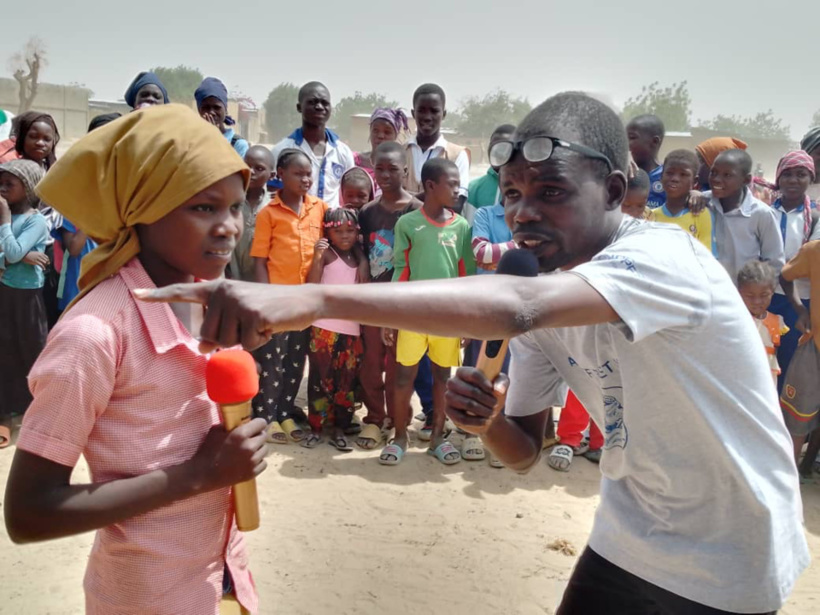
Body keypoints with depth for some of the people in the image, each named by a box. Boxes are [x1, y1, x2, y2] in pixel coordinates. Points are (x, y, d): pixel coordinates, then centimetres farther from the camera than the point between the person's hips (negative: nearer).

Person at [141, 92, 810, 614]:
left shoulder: (664, 257, -27)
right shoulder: (550, 293, -5)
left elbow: (515, 306, -46)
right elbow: (523, 451, 1)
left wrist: (310, 298, -54)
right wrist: (486, 417, -23)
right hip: (629, 539, 6)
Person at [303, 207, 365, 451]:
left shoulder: (359, 258, 13)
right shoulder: (327, 253, -3)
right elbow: (311, 288, -15)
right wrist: (317, 257, -24)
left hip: (352, 329, 5)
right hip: (324, 327, -5)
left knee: (346, 382, 7)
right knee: (321, 379, 2)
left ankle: (339, 430, 15)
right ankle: (315, 428, 12)